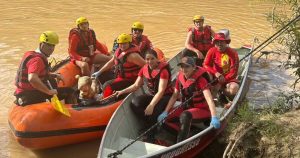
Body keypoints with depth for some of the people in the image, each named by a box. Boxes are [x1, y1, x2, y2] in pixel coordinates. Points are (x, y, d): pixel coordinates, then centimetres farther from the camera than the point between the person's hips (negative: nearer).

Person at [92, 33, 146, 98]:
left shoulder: (132, 55, -24)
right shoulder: (119, 51, 3)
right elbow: (111, 62, 16)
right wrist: (99, 72, 16)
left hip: (129, 80, -9)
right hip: (120, 76, 9)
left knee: (108, 86, -21)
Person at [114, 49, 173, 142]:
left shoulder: (163, 70, -19)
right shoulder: (144, 69, 1)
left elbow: (161, 91, -27)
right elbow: (136, 85, 5)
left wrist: (151, 105, -39)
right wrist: (122, 91, -9)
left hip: (166, 96, -6)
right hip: (152, 95, 6)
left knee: (154, 110, -35)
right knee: (134, 104, -20)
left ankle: (150, 137, -15)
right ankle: (152, 123, -9)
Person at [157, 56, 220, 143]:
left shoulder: (200, 79, -20)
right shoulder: (180, 77, -2)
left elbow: (209, 99, -30)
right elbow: (175, 96, 6)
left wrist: (214, 117, -42)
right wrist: (165, 112, -4)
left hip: (202, 109, -7)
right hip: (186, 108, 7)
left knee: (185, 115, -39)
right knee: (163, 120, -8)